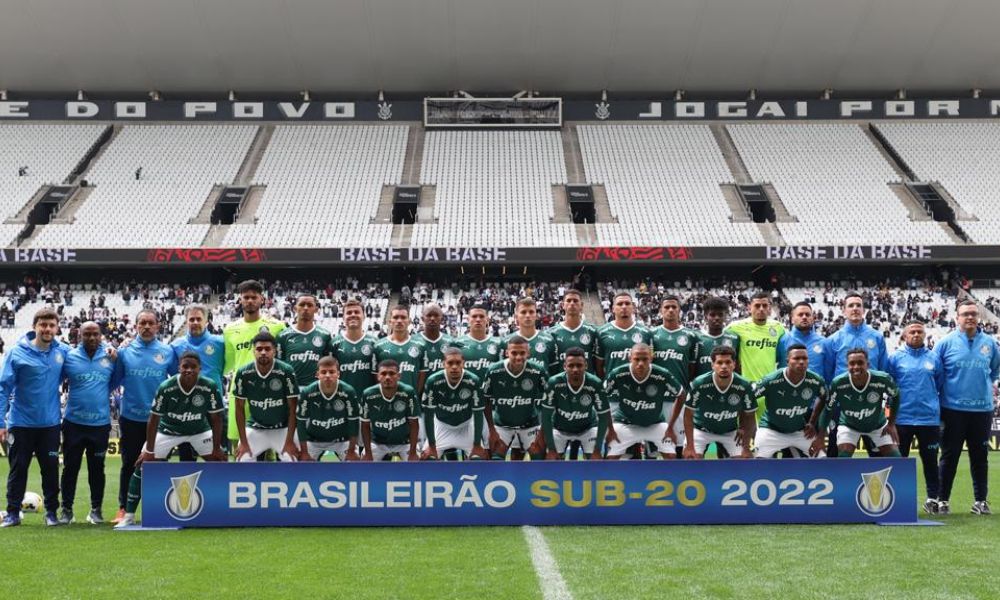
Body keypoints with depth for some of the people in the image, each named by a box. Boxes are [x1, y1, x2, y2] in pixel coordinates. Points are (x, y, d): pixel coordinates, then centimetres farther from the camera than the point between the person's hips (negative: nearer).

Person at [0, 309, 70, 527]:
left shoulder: (64, 352, -2)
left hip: (50, 423, 2)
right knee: (18, 468, 7)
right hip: (21, 422, -2)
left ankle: (51, 511, 19)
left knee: (51, 468, 8)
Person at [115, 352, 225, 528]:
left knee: (220, 462, -9)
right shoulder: (166, 388, -26)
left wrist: (217, 448, -13)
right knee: (142, 466, -10)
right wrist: (149, 451, -16)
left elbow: (216, 419, -13)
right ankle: (129, 516, 0)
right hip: (168, 431, -1)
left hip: (199, 430, 1)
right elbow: (154, 420, -17)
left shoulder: (210, 387, -25)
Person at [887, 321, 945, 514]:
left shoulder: (934, 358, 7)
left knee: (930, 460, 8)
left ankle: (933, 498, 17)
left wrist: (936, 406, 13)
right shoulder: (895, 358, 1)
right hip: (902, 418, -1)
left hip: (929, 418, 1)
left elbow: (941, 385, 15)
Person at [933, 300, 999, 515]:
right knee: (949, 456, 3)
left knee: (980, 456, 9)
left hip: (982, 409, 2)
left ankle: (981, 500, 18)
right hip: (953, 409, -2)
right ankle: (943, 500, 10)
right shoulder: (946, 343, -3)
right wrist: (939, 396, 3)